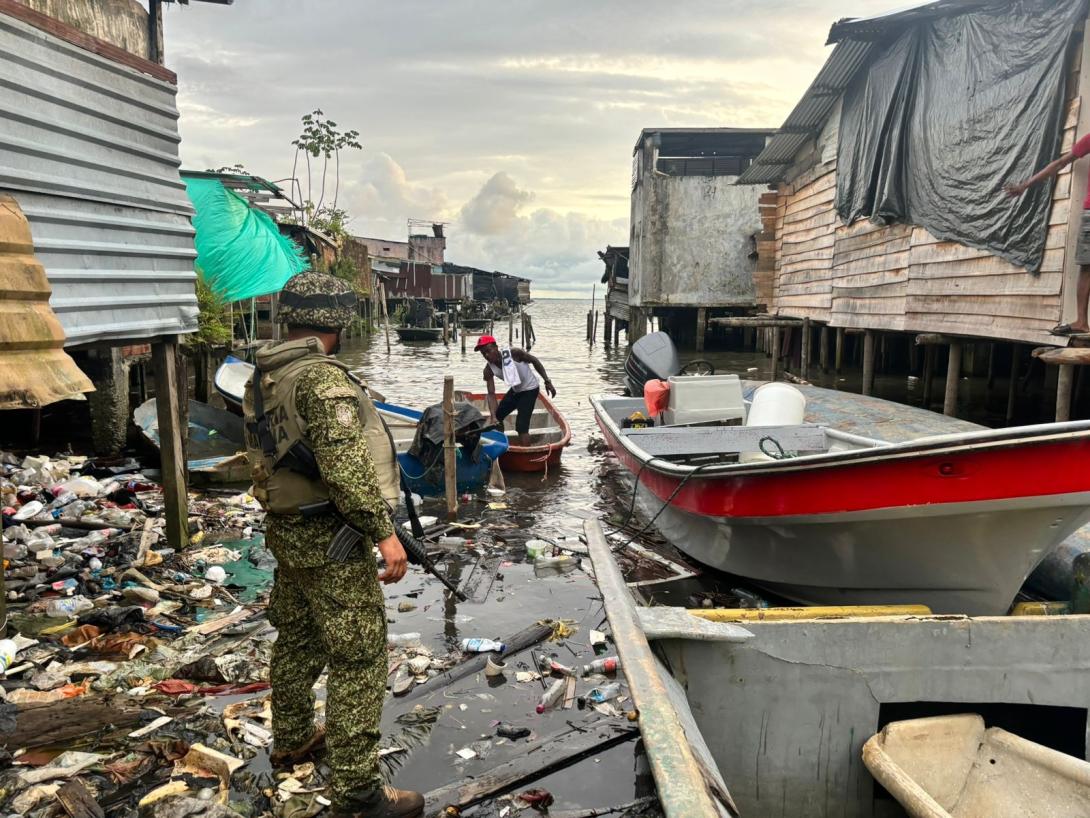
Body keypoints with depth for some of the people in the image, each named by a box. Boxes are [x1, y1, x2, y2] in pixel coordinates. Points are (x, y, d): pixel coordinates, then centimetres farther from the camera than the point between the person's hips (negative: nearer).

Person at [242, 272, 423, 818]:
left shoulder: (262, 378, 8)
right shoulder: (323, 378, -21)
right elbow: (346, 467, -26)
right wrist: (384, 532, -22)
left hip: (284, 530, 10)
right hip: (330, 538, -10)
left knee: (296, 639, 23)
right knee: (358, 656, -3)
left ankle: (291, 740, 41)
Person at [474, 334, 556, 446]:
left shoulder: (514, 354, -29)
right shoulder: (488, 370, -16)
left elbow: (534, 361, -13)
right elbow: (491, 394, -17)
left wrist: (547, 381, -12)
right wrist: (493, 416, -30)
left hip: (529, 389, -6)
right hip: (515, 390, 6)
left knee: (521, 426, -15)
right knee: (497, 417, 14)